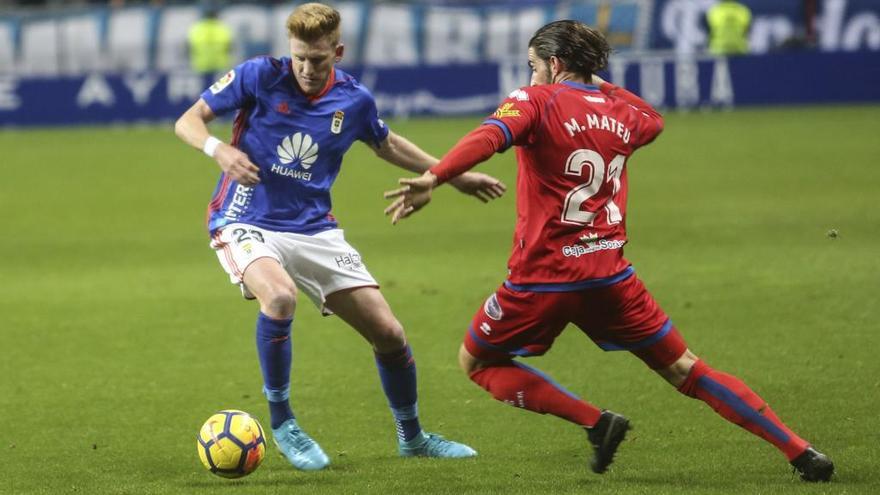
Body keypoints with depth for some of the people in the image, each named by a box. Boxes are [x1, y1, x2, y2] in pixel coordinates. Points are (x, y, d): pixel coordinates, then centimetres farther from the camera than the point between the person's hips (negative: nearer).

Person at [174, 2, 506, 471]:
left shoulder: (354, 100, -1)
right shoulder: (259, 76, -11)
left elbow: (388, 144, 21)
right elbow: (187, 122, -8)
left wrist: (455, 176, 22)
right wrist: (219, 149, -29)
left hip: (314, 230, 4)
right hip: (246, 223, -4)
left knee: (388, 332, 1)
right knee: (280, 296, -36)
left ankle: (412, 436, 27)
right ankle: (282, 423, -16)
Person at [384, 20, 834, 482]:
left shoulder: (536, 100, -5)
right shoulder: (623, 114, 12)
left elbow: (489, 136, -26)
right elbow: (653, 119, 38)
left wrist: (433, 178, -38)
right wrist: (603, 87, 37)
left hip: (543, 277, -5)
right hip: (609, 274, 5)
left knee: (476, 361, 15)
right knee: (685, 370, 12)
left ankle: (594, 420, -1)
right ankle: (799, 452, 5)